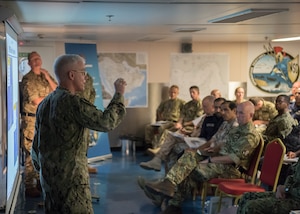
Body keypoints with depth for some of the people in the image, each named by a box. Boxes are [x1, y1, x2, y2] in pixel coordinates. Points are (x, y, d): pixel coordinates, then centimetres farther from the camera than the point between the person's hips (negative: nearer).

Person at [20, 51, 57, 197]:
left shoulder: (46, 75, 12)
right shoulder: (27, 79, -10)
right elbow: (36, 100, -16)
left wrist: (47, 77, -6)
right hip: (32, 119, -7)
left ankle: (40, 180, 25)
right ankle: (29, 186, 1)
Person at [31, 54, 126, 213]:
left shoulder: (45, 103, 10)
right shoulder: (71, 102, -17)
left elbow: (36, 143, 15)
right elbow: (106, 122, -22)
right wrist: (119, 94, -10)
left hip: (48, 176, 9)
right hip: (71, 177, -9)